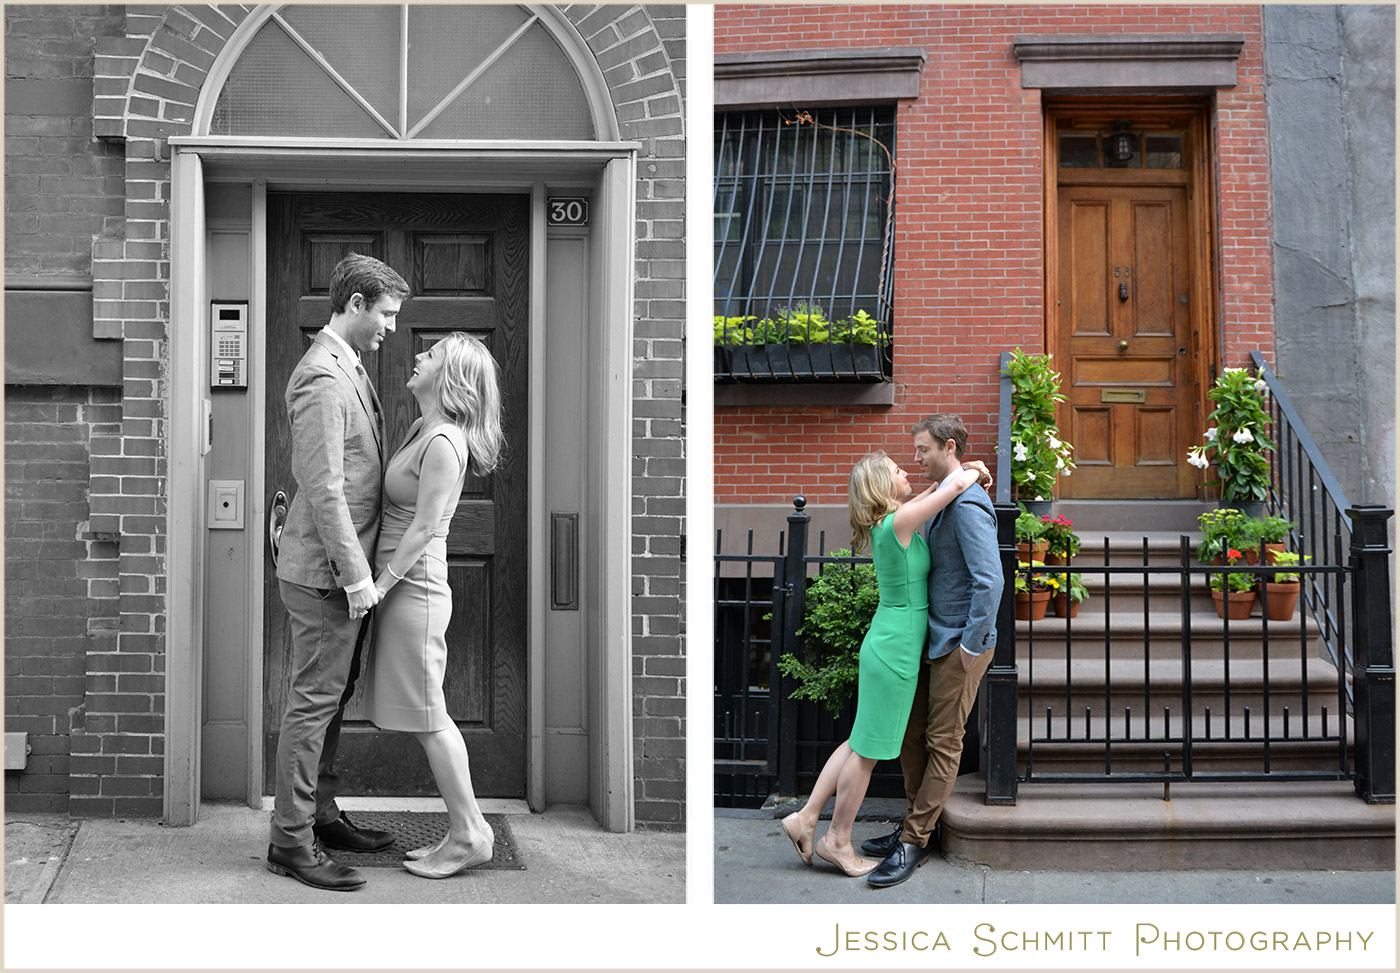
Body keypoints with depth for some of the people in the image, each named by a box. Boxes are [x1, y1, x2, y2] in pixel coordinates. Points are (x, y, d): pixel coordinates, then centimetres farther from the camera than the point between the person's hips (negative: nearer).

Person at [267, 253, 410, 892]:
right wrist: (355, 575, -21)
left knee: (333, 697, 16)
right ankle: (290, 841, 5)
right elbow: (324, 489, -23)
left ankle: (321, 816, 28)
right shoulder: (323, 378, -19)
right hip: (324, 572, -10)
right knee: (313, 701, -3)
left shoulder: (347, 368, 14)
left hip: (346, 567, 10)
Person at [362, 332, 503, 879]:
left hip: (413, 588, -9)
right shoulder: (423, 430, 11)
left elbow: (423, 530, -19)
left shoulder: (443, 443, -18)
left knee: (427, 716, -1)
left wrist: (376, 588, -15)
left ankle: (469, 836, 8)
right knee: (425, 716, 13)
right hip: (406, 586, 9)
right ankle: (467, 828, 19)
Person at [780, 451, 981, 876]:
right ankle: (837, 840, 14)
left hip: (886, 645, 9)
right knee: (868, 750, 3)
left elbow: (926, 496, 29)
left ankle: (806, 818, 20)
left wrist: (950, 476, 16)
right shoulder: (898, 523, -19)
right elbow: (958, 484, -18)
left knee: (862, 744, 16)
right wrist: (972, 472, 3)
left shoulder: (885, 522, 7)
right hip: (895, 651, -9)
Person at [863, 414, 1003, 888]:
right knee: (912, 734, 13)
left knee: (943, 743, -2)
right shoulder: (941, 502, 13)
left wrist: (972, 644, -21)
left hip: (959, 644, -10)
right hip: (932, 640, 10)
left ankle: (913, 843, 2)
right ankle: (914, 826, 24)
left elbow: (990, 579, -25)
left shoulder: (968, 505, -19)